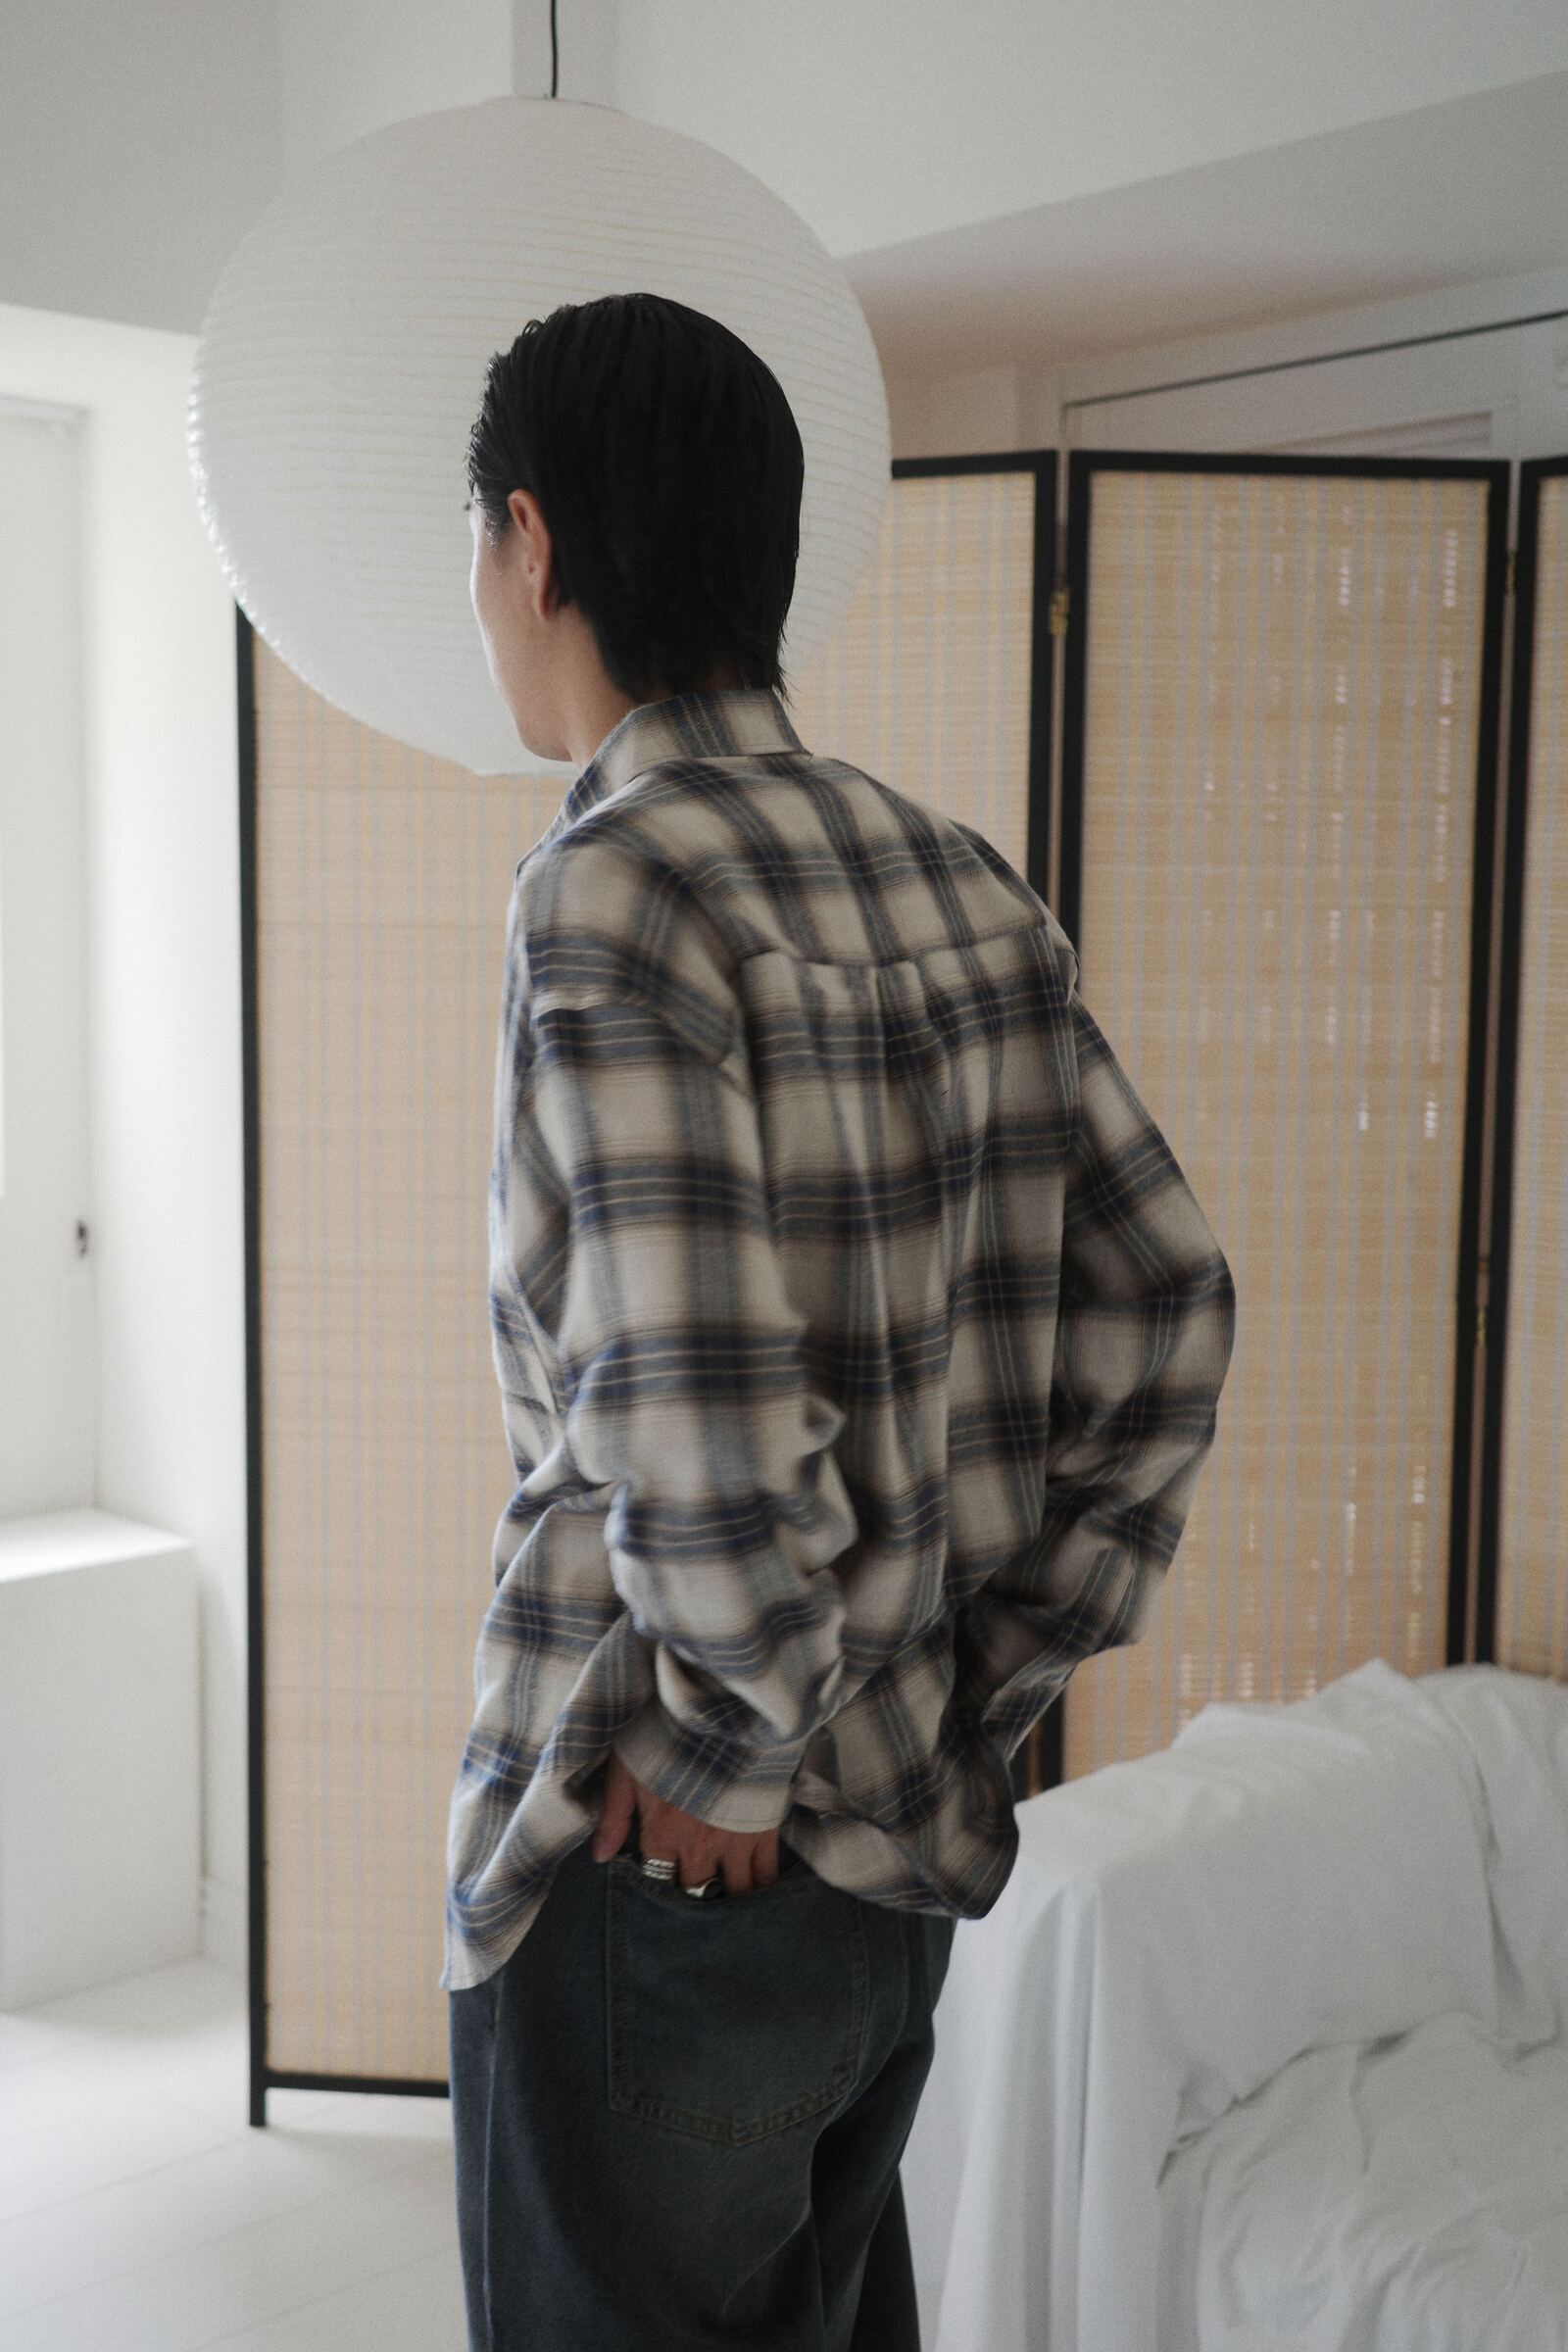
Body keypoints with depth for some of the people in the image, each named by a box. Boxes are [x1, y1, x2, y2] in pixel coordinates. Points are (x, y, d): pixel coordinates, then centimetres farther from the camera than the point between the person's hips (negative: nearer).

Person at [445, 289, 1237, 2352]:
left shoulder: (620, 884, -19)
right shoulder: (965, 886, 3)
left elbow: (697, 1417, -29)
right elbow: (1170, 1300, 6)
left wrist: (723, 1760, -13)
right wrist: (1000, 1677, 8)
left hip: (667, 1870, -7)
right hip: (915, 1858, 7)